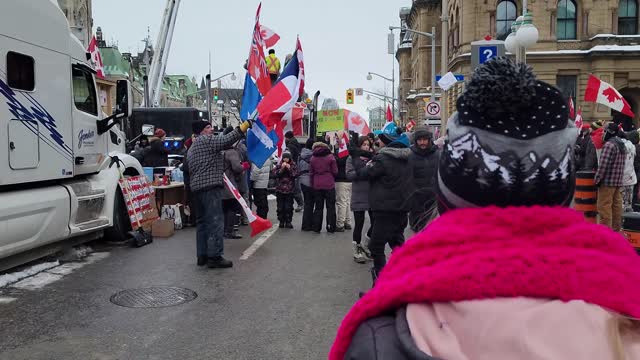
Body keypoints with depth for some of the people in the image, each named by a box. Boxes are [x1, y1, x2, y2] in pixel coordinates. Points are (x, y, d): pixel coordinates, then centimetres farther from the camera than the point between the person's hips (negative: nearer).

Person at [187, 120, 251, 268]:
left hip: (196, 187, 10)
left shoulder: (191, 149, 25)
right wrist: (244, 126, -15)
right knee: (215, 221, -10)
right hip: (210, 185, -10)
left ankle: (202, 256, 15)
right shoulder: (206, 140, -6)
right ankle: (215, 256, -12)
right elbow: (226, 140, -18)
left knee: (203, 221, 13)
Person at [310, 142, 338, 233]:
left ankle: (316, 228, 10)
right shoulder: (330, 157, -5)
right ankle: (331, 228, 5)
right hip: (329, 185, -2)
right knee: (330, 207, 6)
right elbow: (335, 171, -4)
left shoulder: (313, 158, 2)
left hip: (317, 185, 2)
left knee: (318, 207, 10)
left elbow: (311, 172, 5)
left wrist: (312, 184, 12)